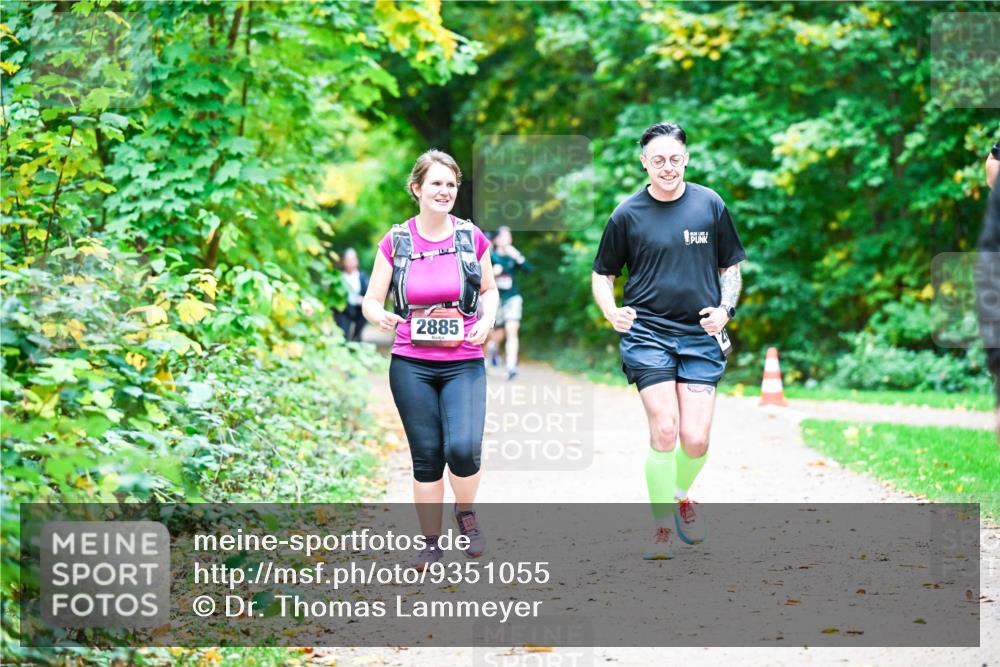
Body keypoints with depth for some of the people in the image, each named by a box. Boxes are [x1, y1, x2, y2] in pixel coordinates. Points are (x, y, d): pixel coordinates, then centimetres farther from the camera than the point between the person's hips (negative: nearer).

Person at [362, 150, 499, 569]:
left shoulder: (472, 238, 2)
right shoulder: (395, 242, 1)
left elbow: (489, 289, 15)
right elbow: (371, 300, 5)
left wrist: (488, 318, -6)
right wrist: (381, 316, -19)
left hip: (464, 364, 0)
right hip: (411, 365, 1)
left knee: (463, 448, -18)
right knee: (426, 455, 4)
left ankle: (466, 513, 12)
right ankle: (431, 542, 18)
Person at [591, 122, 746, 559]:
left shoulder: (710, 206, 5)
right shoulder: (627, 214, 2)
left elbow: (731, 268, 15)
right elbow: (602, 275, 10)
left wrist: (725, 310, -3)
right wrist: (612, 313, -9)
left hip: (700, 335, 1)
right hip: (647, 333, -1)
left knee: (696, 439, -7)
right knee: (664, 429, -14)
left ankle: (681, 496, 26)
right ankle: (662, 526, 2)